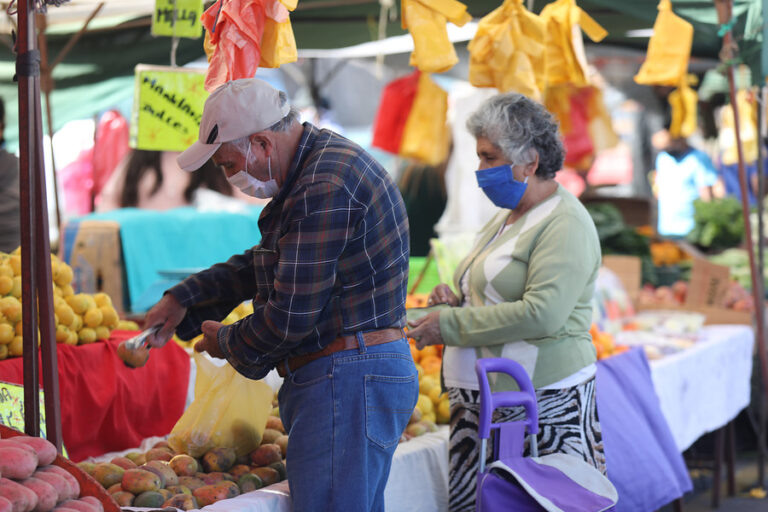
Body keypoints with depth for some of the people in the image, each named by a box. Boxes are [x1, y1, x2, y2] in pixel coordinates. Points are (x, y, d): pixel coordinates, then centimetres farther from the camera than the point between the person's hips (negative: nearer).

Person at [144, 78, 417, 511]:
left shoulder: (326, 188, -20)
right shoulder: (318, 165, 16)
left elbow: (291, 317, -20)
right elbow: (262, 263, 26)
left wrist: (227, 342, -1)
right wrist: (182, 299, 17)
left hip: (347, 380, -11)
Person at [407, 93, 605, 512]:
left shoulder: (565, 224, -10)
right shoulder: (506, 218, 19)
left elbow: (541, 314, -22)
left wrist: (450, 325, -17)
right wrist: (456, 300, 10)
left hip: (545, 406, -8)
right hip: (482, 401, 9)